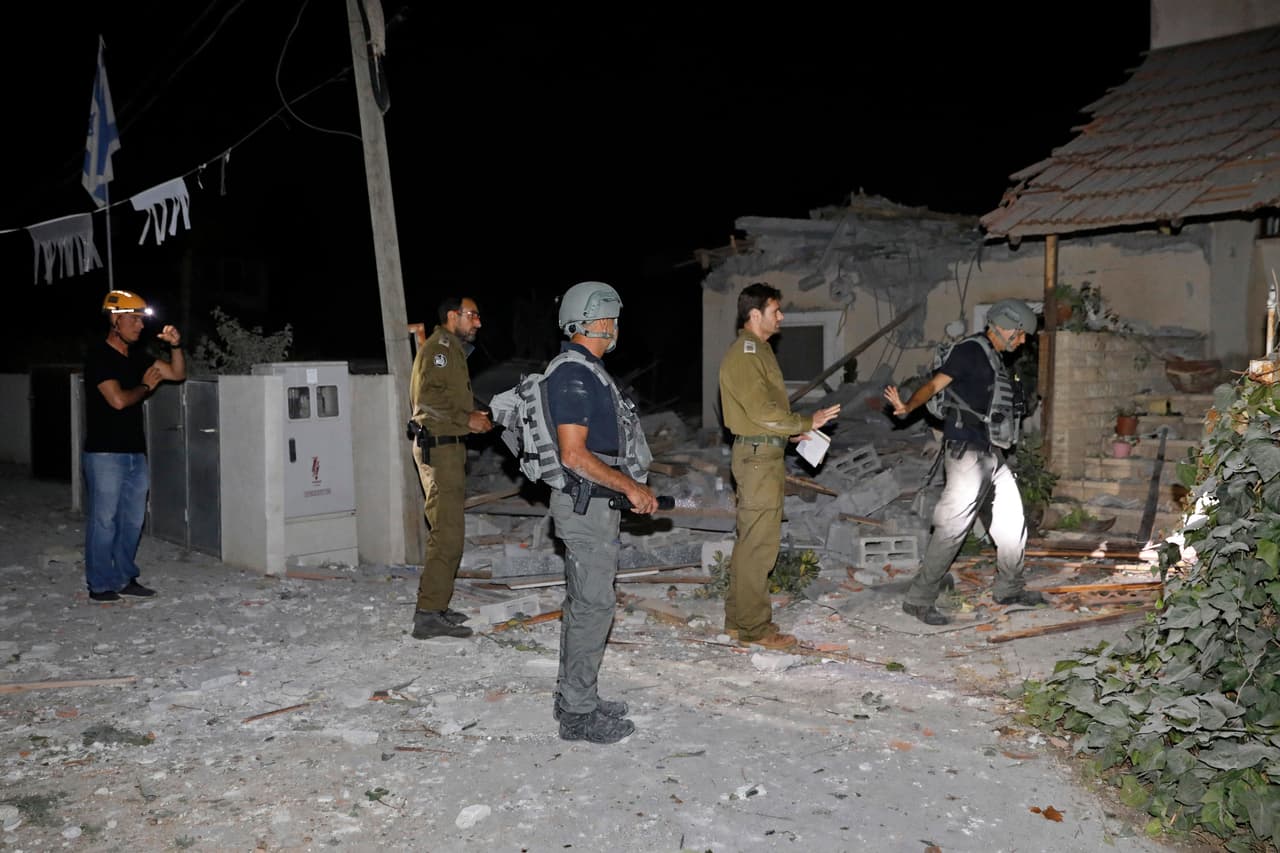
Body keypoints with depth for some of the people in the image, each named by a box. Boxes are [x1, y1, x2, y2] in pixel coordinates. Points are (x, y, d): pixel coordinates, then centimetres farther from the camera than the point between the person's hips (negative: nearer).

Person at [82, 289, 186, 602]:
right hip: (105, 453, -8)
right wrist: (146, 385, -3)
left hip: (135, 451, 8)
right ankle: (100, 585, 6)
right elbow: (118, 400, -19)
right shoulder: (99, 355, -10)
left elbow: (177, 374, 13)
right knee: (104, 519, -2)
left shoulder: (136, 355, 13)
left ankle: (124, 578, 21)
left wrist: (175, 346, -3)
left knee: (133, 518, 12)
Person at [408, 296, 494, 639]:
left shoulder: (454, 351, 21)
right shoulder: (437, 348, -11)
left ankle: (437, 606, 21)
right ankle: (429, 614, -10)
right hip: (438, 447, -11)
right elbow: (427, 397, -21)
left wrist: (473, 416, 9)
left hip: (449, 447, 11)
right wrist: (466, 418, -17)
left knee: (446, 531, 14)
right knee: (448, 534, -12)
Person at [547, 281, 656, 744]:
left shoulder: (586, 371, 15)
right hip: (586, 504, -11)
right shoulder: (574, 375, -18)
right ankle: (578, 714, 4)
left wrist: (633, 489, 17)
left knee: (583, 602, 16)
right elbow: (575, 455, -24)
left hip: (593, 502, 11)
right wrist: (631, 487, -17)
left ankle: (573, 697, 27)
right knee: (593, 606, -5)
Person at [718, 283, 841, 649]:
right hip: (757, 457, -11)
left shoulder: (757, 351, 17)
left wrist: (797, 431, 9)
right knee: (759, 543, -5)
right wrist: (807, 422, -11)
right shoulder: (744, 356, -16)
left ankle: (738, 619, 23)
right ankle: (754, 627, 2)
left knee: (751, 540, 14)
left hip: (764, 456, 11)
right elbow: (763, 412, -21)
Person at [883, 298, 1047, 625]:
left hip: (991, 454, 10)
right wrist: (907, 407, -37)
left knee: (1012, 521, 16)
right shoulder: (970, 350, -8)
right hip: (967, 452, -10)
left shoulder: (995, 360, 19)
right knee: (952, 527, -11)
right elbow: (934, 384, -20)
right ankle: (918, 599, -7)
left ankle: (1009, 588, 32)